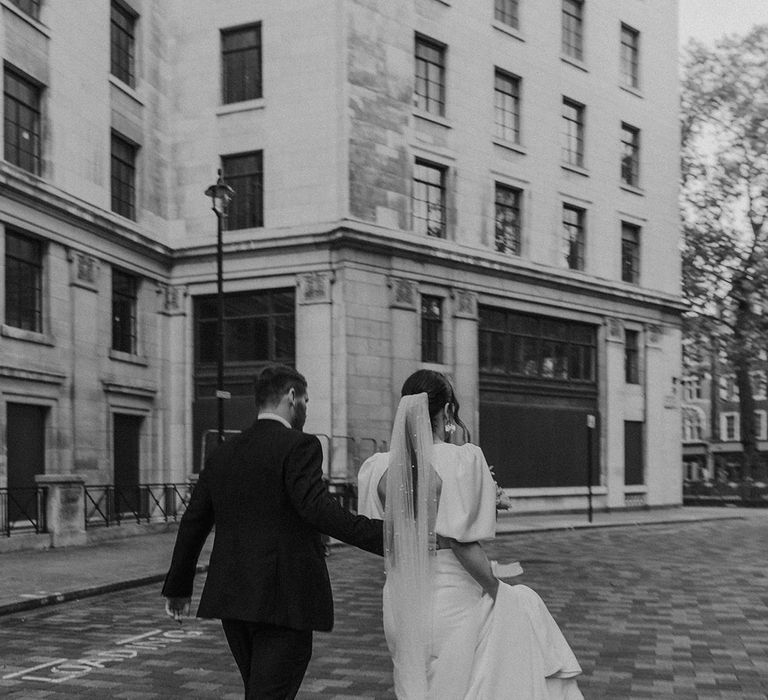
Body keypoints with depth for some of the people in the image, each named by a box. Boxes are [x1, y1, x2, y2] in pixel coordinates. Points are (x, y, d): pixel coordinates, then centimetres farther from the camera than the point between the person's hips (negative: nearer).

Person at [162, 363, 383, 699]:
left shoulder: (222, 453, 12)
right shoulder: (299, 446, -9)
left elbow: (193, 523, 16)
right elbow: (317, 508, -24)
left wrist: (178, 587, 25)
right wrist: (381, 536, -27)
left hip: (233, 597, 7)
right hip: (284, 600, -7)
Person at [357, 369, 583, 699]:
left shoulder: (377, 468, -1)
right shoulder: (463, 460, -15)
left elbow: (382, 540, 4)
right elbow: (463, 542, -19)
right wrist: (497, 590, -7)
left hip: (400, 600, 6)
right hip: (452, 596, -6)